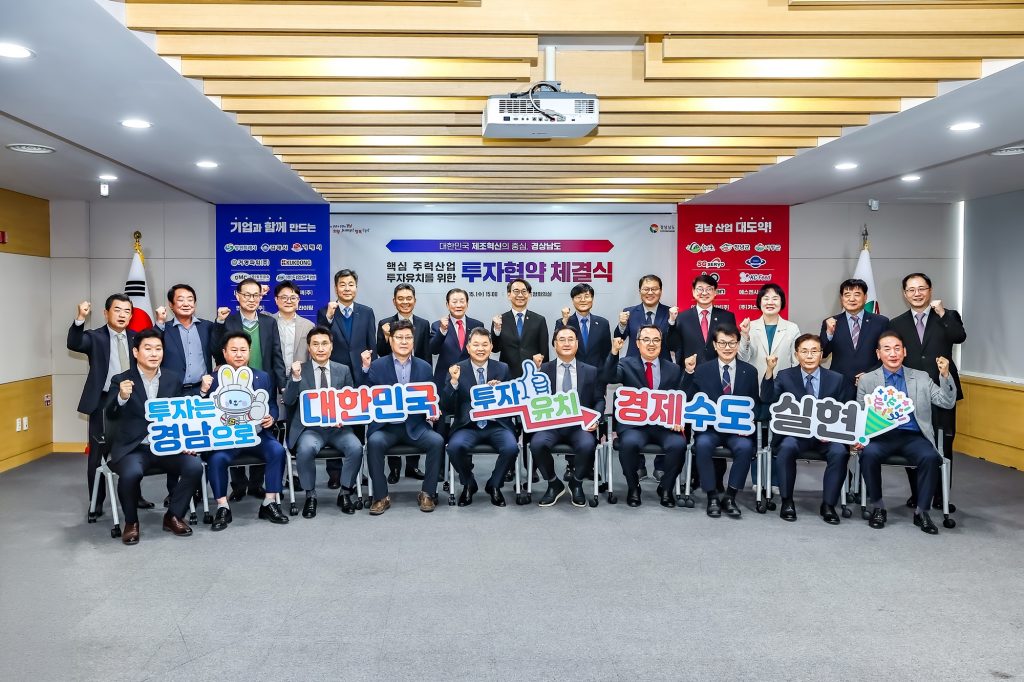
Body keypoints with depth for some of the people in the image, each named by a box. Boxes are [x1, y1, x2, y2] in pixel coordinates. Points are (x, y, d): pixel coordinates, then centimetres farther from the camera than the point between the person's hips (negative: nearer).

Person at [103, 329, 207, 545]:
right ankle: (131, 522, -4)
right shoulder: (121, 380, 1)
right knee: (131, 473, -33)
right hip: (133, 448, -3)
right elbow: (111, 416, -11)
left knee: (195, 466, -23)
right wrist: (122, 397, -31)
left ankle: (174, 516, 1)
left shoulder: (173, 378, 10)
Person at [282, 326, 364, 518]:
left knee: (356, 448, -27)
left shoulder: (343, 370, 10)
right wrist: (296, 378, -21)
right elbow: (288, 401, -5)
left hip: (337, 427, 2)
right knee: (305, 449, -33)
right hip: (310, 427, -1)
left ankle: (345, 493, -3)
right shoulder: (299, 369, 5)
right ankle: (310, 496, -10)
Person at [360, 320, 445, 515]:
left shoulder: (424, 367, 11)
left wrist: (432, 413, -7)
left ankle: (427, 493, -9)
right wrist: (365, 369, -12)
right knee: (374, 442, -32)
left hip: (415, 426, 2)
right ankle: (381, 496, -16)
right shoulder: (377, 365, 6)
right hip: (386, 425, -1)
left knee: (437, 441, -25)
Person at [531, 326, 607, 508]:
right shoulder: (543, 369, 11)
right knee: (537, 443, -31)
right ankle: (554, 484, -2)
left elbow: (599, 400, 11)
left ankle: (576, 483, 0)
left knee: (587, 445, -33)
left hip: (580, 424, 0)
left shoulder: (591, 371, 13)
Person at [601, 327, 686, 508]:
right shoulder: (627, 365, 7)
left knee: (678, 444, -28)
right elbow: (607, 378, -12)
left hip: (664, 425, 2)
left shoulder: (673, 369, 13)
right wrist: (614, 352, -27)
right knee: (629, 443, -33)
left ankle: (666, 488, 0)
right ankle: (633, 487, -4)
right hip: (634, 425, -1)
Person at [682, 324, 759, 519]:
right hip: (709, 427, 0)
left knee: (745, 447, -31)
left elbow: (755, 405, 10)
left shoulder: (750, 371, 9)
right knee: (703, 444, -32)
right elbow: (688, 400, -1)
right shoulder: (702, 370, 6)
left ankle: (730, 497, -14)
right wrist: (689, 373, -13)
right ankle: (712, 497, -16)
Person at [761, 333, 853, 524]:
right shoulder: (785, 376, 5)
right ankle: (787, 501, -15)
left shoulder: (837, 379, 8)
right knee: (786, 447, -32)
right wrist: (769, 370, -23)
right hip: (794, 434, -1)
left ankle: (828, 504, -11)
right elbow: (767, 399, -10)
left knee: (839, 451, -29)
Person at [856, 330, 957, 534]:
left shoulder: (921, 378, 15)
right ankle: (878, 508, -11)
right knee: (869, 454, -32)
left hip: (913, 436, 1)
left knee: (930, 457, -30)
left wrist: (945, 375, -8)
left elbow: (947, 403, 7)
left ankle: (921, 512, -11)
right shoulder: (867, 380, 12)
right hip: (881, 435, -1)